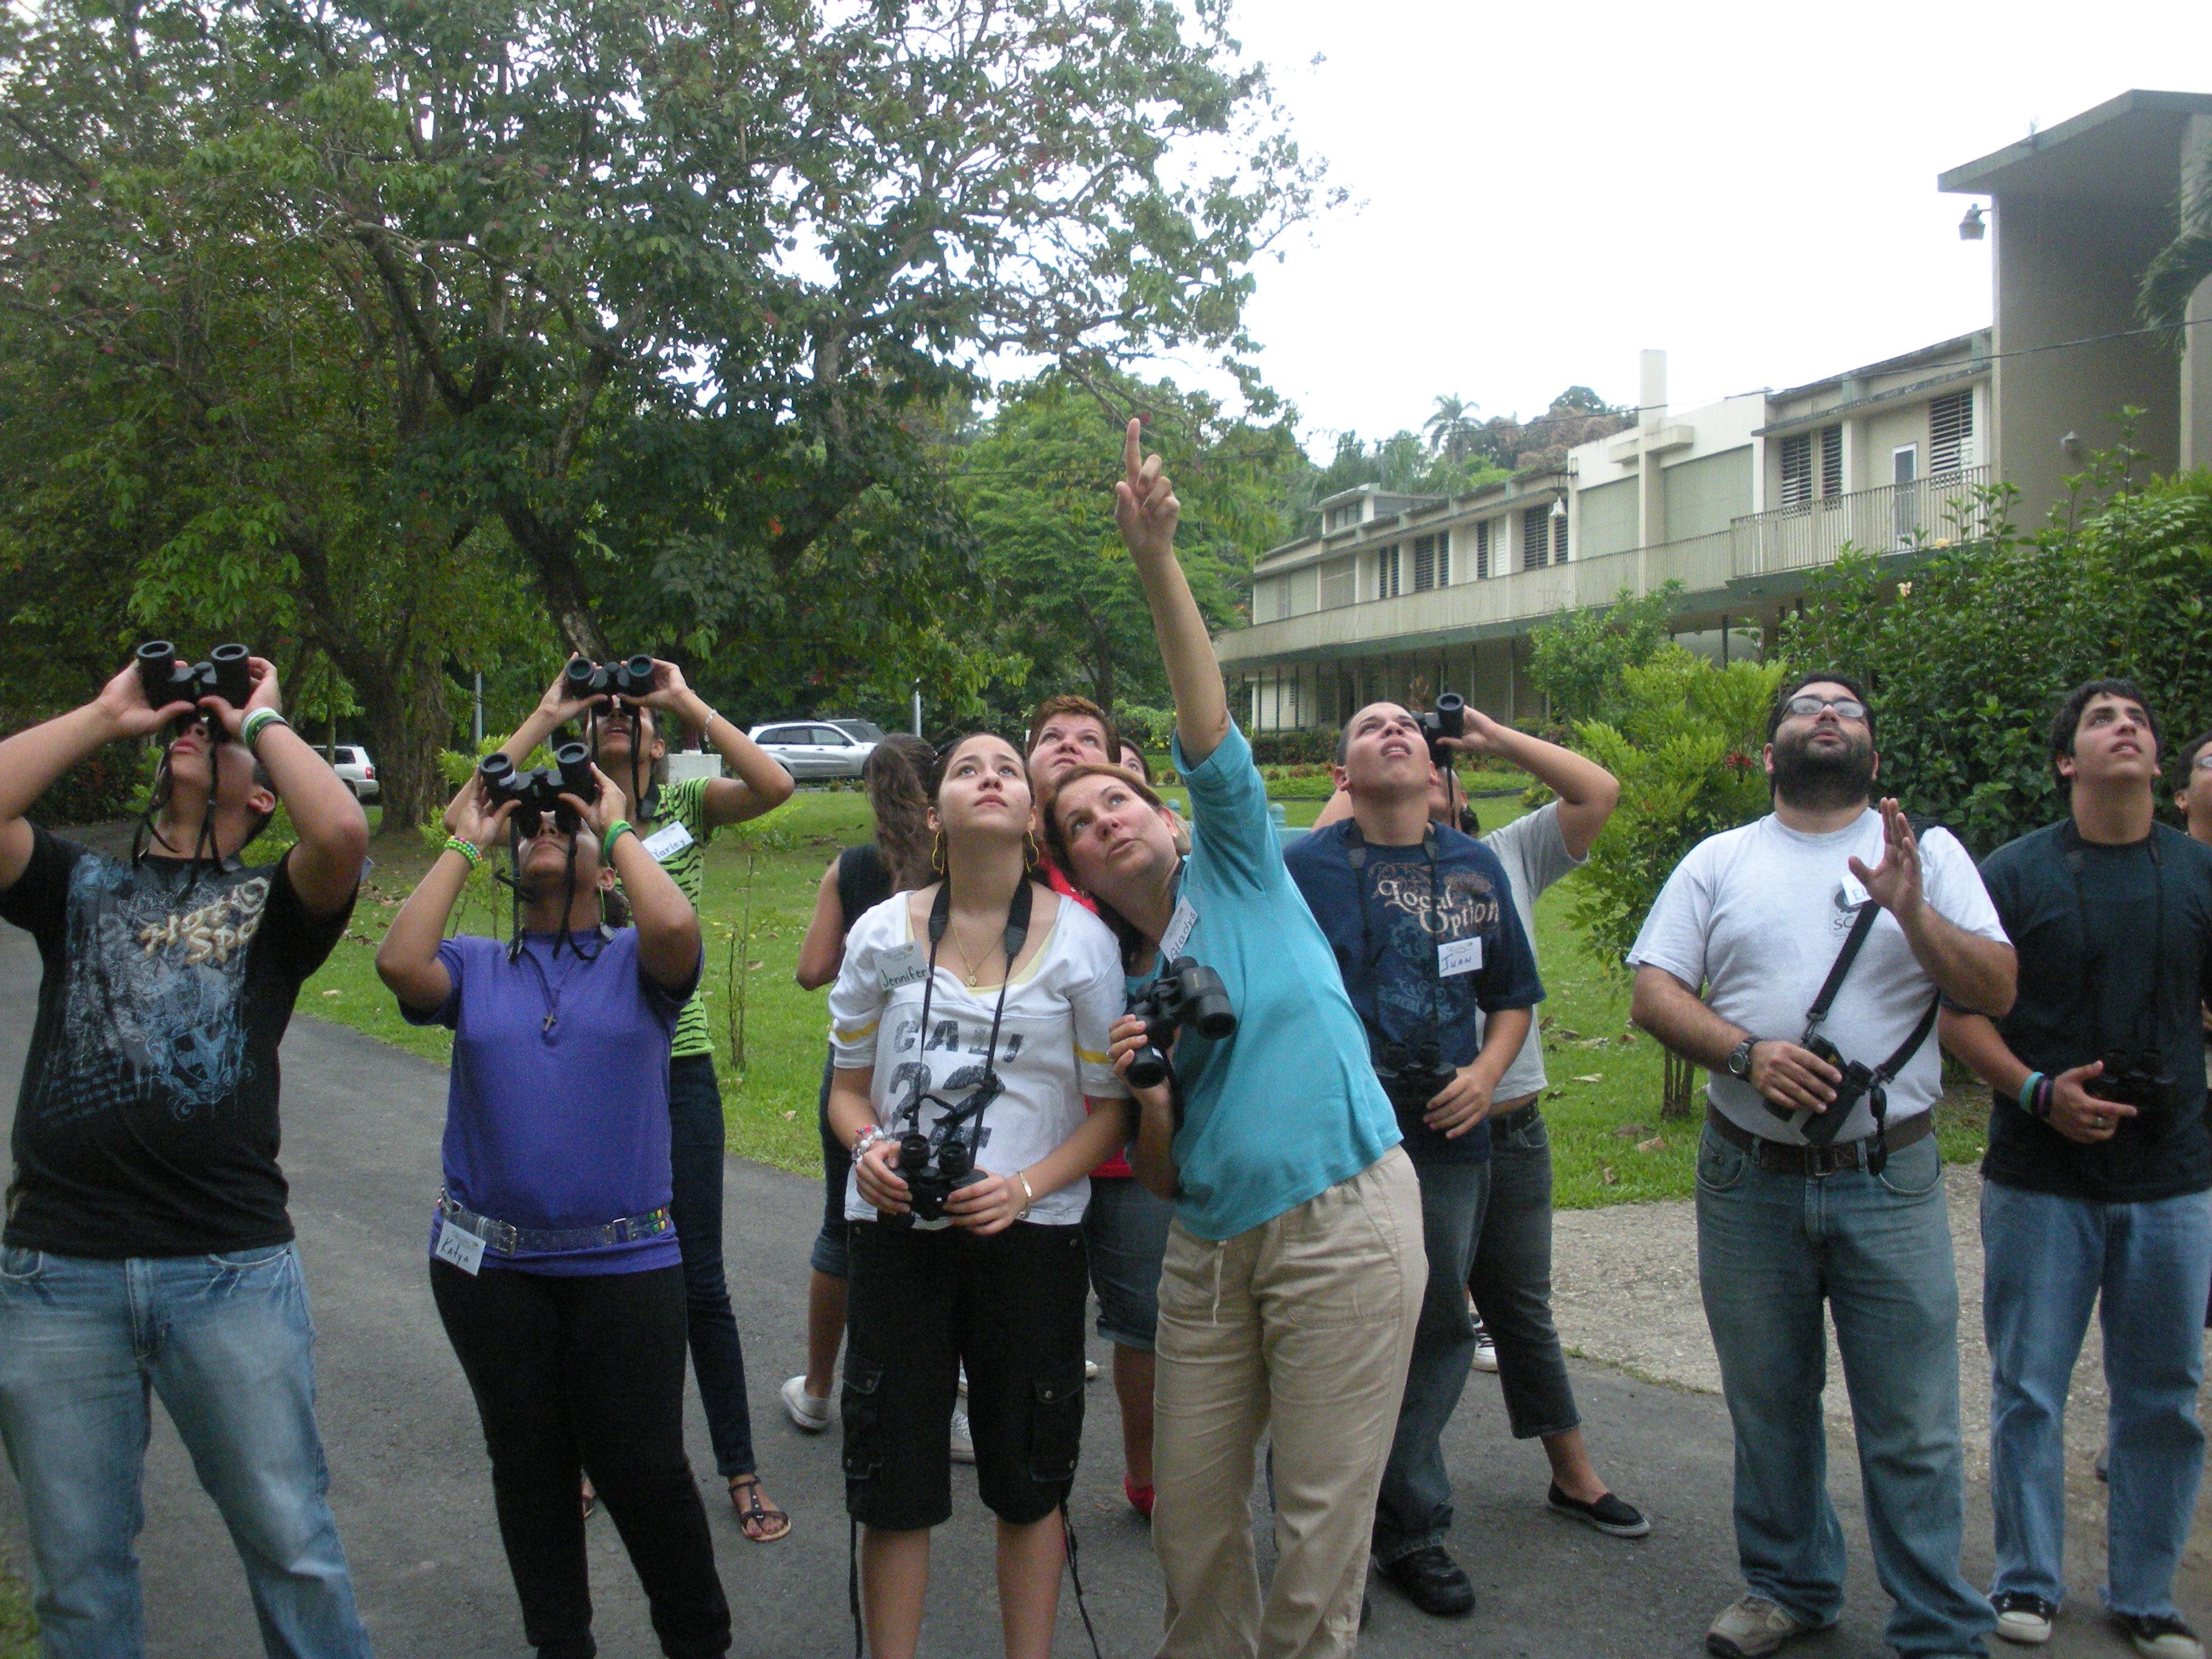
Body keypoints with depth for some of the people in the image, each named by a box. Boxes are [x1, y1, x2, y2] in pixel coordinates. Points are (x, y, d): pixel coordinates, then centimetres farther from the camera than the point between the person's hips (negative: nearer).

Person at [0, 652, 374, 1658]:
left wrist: (263, 718, 2)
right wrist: (106, 714, 6)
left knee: (293, 1550, 5)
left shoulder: (272, 904, 9)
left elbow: (343, 835, -14)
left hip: (231, 1272, -2)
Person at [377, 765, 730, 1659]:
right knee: (529, 1467, 14)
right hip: (489, 1265, 3)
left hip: (625, 1263, -2)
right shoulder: (474, 966, 8)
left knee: (642, 1467, 2)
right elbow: (399, 962, -13)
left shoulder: (635, 963, 2)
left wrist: (616, 825, -7)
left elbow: (675, 927, -21)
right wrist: (463, 846, -3)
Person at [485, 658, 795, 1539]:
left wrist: (689, 702, -11)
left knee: (698, 1277, 3)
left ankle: (741, 1472, 16)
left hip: (677, 1066, -1)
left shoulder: (689, 802, 3)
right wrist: (547, 713, -9)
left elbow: (775, 785, -15)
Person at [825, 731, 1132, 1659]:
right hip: (897, 1228, 1)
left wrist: (1027, 1187, -15)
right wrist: (868, 1148, -12)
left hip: (1029, 1233, -1)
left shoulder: (1080, 940, -2)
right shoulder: (884, 933, 2)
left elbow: (1110, 1109, 1)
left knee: (1028, 1478, 11)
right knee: (893, 1479, 6)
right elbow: (848, 1086, 11)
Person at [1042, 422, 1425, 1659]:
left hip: (1341, 1229, -5)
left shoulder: (1238, 869, 3)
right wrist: (1146, 1093, -10)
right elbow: (1163, 1174, 12)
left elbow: (1212, 731, -13)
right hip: (1209, 1247, 5)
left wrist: (1160, 560, -22)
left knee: (1318, 1531, 0)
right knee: (1192, 1513, 10)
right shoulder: (1124, 985, 12)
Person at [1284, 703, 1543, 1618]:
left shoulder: (1476, 866, 9)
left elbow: (1513, 994, 16)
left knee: (1437, 1334, 13)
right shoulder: (1305, 867, -3)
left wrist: (1486, 1073, 0)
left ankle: (1412, 1527, 30)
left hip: (1449, 1139, 4)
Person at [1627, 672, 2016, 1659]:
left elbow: (1997, 992, -3)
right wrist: (1746, 1054, -15)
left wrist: (1913, 913, -19)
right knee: (1768, 1408, 14)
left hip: (1890, 1181, -1)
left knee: (1914, 1427, 1)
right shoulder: (1720, 861, 8)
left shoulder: (1929, 854, 6)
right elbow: (1652, 994, 1)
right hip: (1750, 1182, 1)